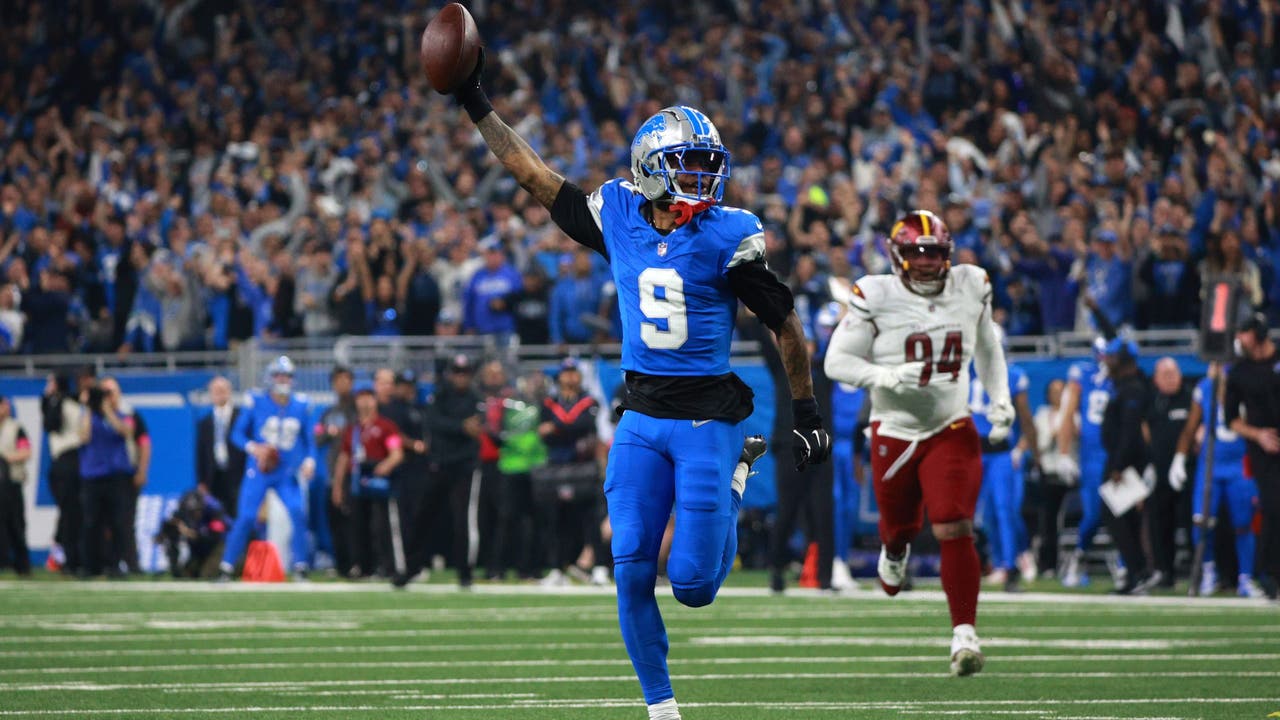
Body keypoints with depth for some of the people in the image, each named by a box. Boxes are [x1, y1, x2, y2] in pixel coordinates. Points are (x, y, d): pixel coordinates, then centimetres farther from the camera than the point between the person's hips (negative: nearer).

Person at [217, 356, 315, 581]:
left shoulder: (301, 406, 4)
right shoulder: (256, 402, -4)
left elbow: (307, 440, 12)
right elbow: (238, 433, 1)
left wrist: (309, 461, -6)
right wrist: (253, 448, -18)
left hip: (287, 476, 2)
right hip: (259, 473, -2)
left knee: (298, 514, -16)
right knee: (246, 519, -8)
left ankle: (300, 568, -5)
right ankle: (226, 568, 4)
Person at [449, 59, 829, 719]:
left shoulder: (727, 238, -9)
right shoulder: (618, 218, 2)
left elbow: (785, 324, 0)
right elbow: (534, 175, 11)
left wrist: (807, 412, 3)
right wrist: (477, 108, 9)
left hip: (708, 418, -3)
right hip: (642, 421, 3)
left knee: (692, 584, -4)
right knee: (633, 574, -6)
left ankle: (735, 481, 29)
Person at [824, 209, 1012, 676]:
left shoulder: (970, 289, -1)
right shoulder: (876, 298, -13)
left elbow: (987, 348, 17)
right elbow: (837, 362, -12)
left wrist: (1000, 401, 7)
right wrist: (888, 377, -28)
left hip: (951, 429, 1)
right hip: (894, 431, -1)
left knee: (954, 530, -16)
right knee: (899, 527, 16)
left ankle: (964, 634, -14)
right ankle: (894, 552, 56)